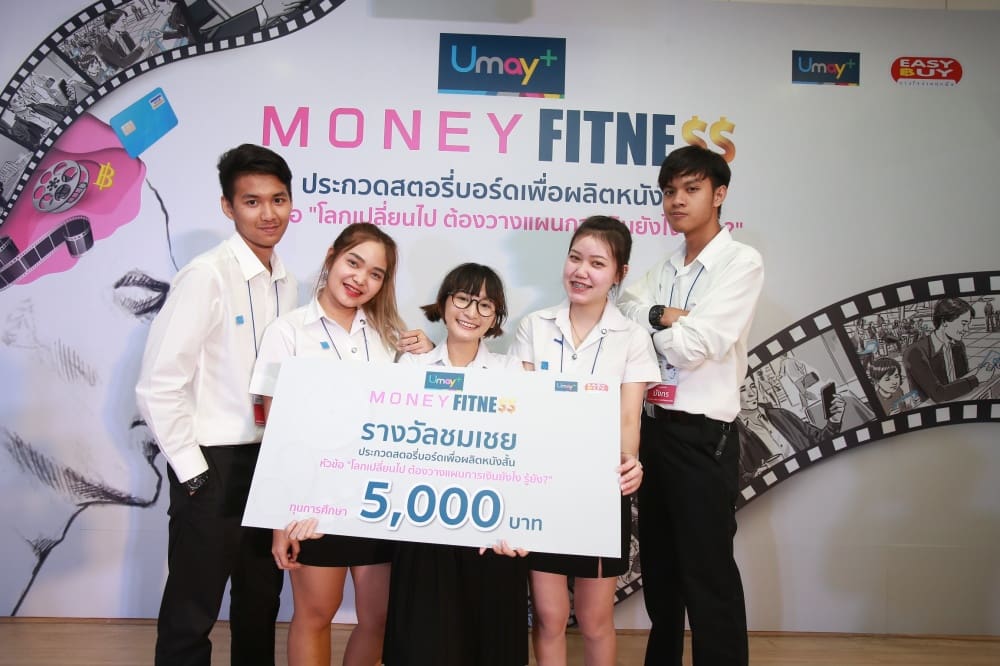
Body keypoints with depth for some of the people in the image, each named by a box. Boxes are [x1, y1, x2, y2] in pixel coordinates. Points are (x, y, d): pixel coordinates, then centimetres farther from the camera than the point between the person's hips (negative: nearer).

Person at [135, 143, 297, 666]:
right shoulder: (207, 276, -15)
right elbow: (158, 387, -16)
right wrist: (193, 470, -12)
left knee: (261, 602, 20)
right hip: (215, 464, -6)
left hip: (269, 459, 7)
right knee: (192, 612, 7)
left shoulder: (285, 282, 5)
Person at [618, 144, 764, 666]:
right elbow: (627, 306, -3)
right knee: (658, 565, 19)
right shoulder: (666, 267, 12)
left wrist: (652, 319, -3)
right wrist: (666, 316, -17)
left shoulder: (741, 262, -9)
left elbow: (694, 345, -18)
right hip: (655, 427, 7)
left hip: (702, 436, -7)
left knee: (708, 574, 1)